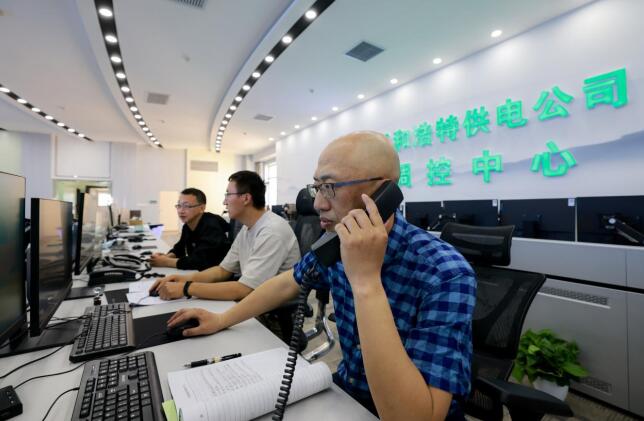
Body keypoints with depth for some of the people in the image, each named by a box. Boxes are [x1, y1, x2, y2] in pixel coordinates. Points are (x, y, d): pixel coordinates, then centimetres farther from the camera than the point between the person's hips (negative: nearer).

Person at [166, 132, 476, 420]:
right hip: (346, 386, 4)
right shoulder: (337, 245, -9)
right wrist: (221, 320, 10)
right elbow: (285, 284, 6)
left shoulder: (447, 275, -28)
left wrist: (366, 282, -37)